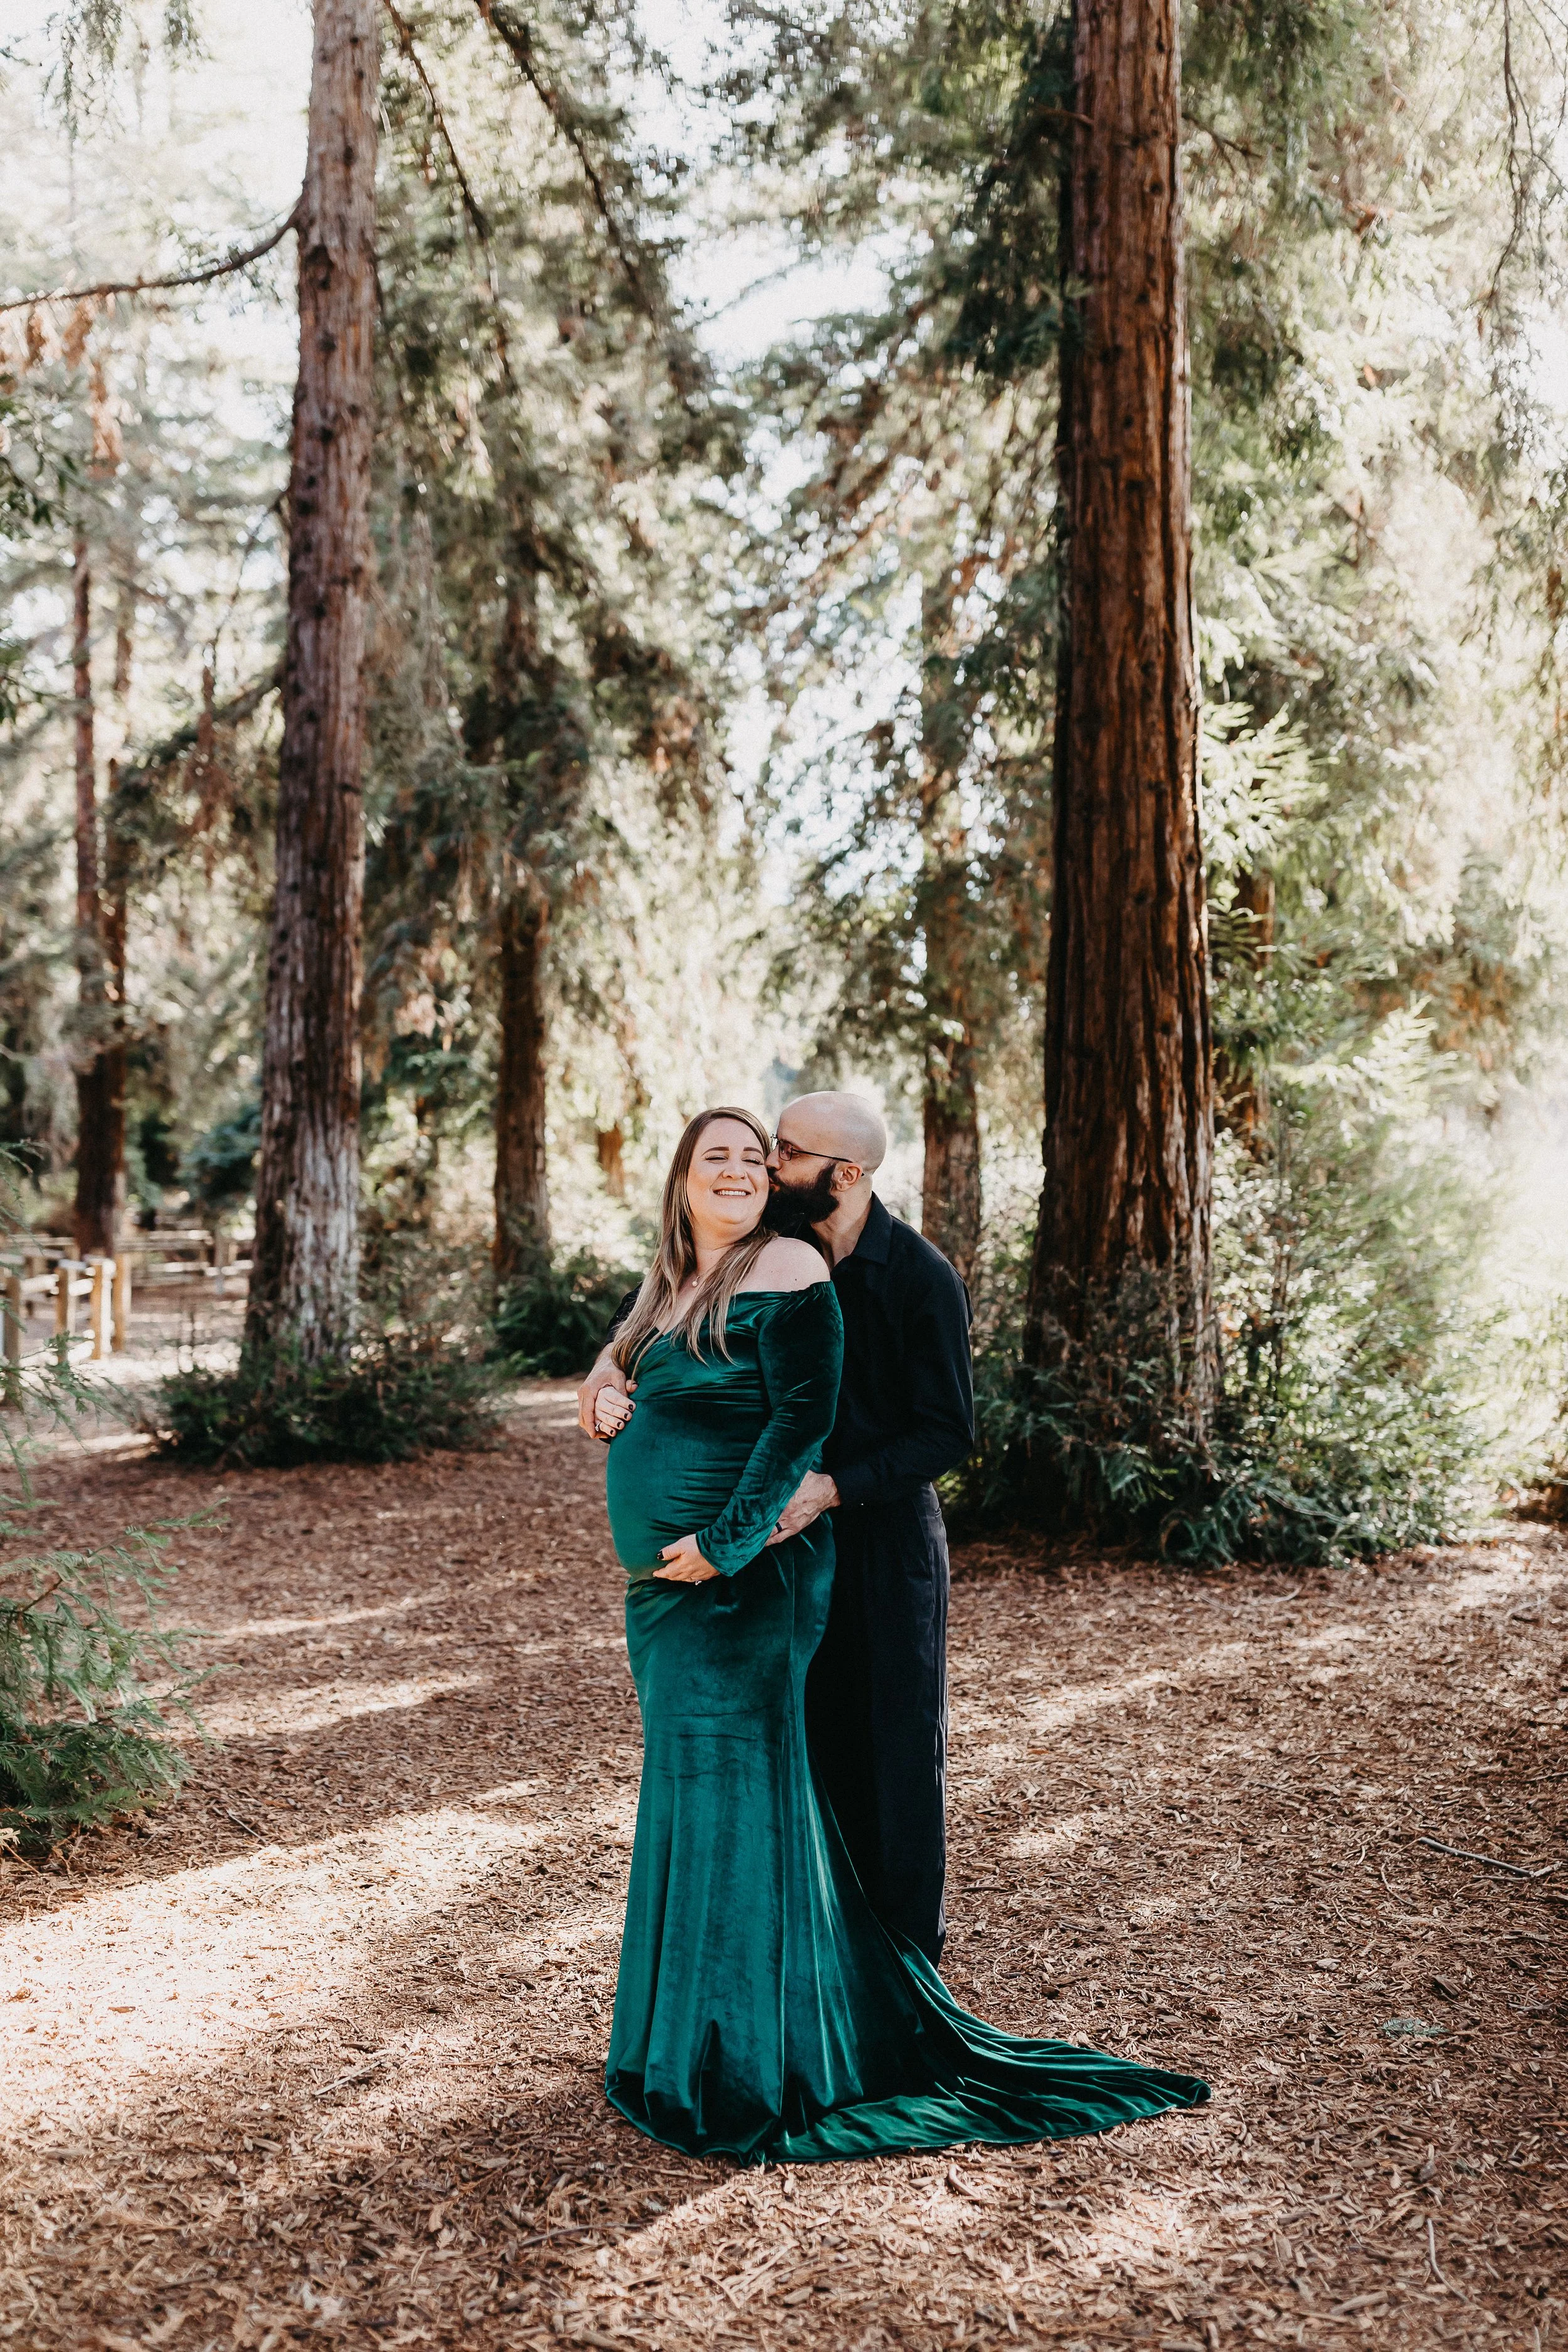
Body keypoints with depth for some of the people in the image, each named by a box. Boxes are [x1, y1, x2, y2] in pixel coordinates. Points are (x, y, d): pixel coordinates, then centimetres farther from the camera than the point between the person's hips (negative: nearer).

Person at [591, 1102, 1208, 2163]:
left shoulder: (784, 1271, -12)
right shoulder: (672, 1284, 13)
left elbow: (802, 1418, -19)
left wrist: (724, 1542, -23)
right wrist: (611, 1397, 6)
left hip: (741, 1578, -8)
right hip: (665, 1581, 9)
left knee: (730, 1792, -1)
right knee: (691, 1787, 15)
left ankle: (743, 2068, 12)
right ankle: (689, 2038, 30)